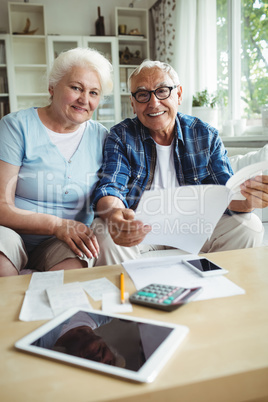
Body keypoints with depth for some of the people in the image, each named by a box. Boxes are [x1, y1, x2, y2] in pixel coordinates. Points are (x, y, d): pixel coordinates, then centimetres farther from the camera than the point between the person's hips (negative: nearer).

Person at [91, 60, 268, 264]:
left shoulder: (207, 136, 1)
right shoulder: (121, 136, -3)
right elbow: (109, 188, -15)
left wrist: (246, 199, -32)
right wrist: (114, 215, -41)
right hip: (140, 228, -1)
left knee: (249, 225, -19)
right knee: (105, 233, -32)